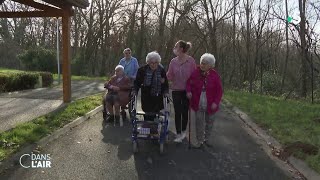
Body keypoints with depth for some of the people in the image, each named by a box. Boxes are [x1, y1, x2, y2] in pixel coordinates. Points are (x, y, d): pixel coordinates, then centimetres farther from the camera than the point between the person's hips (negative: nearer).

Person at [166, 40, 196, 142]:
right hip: (176, 90, 2)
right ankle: (178, 134, 17)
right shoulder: (173, 61, -3)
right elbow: (170, 77, 1)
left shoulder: (191, 61, -10)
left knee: (185, 111, 11)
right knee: (177, 112, 5)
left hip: (187, 90, -1)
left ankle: (183, 131, 32)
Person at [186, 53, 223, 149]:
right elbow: (189, 82, 8)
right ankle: (199, 141, 21)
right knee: (199, 123, 5)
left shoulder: (215, 75, -10)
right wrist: (188, 91, -10)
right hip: (198, 105, 0)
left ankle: (206, 139, 37)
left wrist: (216, 102, -14)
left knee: (209, 123, 16)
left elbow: (219, 90, -6)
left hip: (210, 105, 1)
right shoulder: (195, 73, -8)